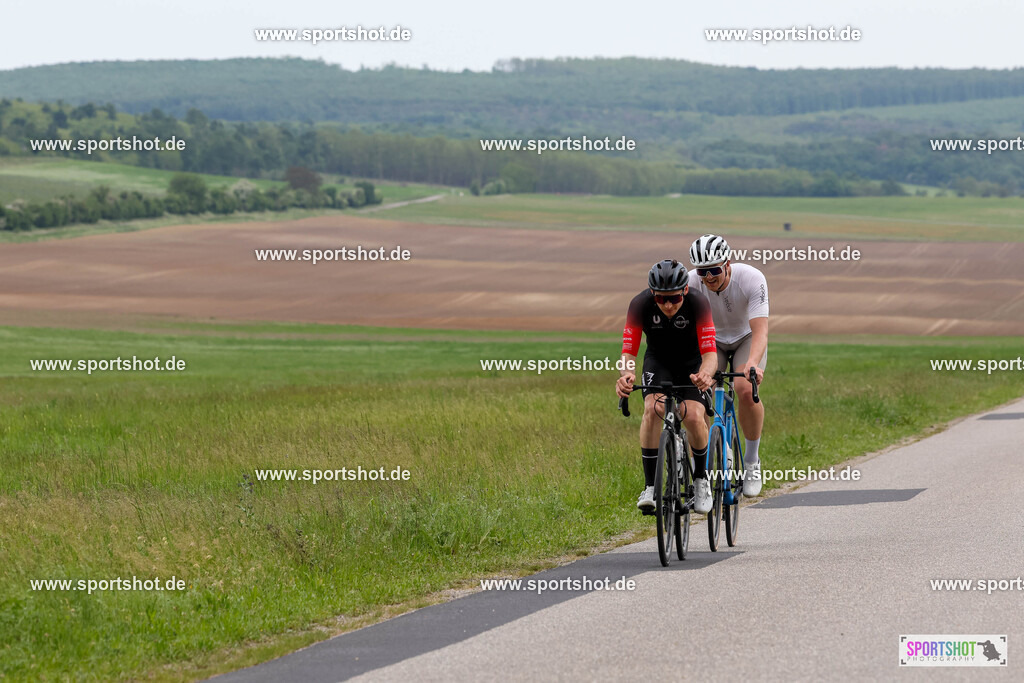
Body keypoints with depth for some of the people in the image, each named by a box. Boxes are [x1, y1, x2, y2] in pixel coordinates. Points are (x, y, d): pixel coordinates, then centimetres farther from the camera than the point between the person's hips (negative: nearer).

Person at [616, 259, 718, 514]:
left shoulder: (697, 303, -31)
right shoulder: (640, 304, -27)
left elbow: (710, 352, -36)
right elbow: (628, 351, -30)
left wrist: (705, 374, -59)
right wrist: (625, 374, -53)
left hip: (693, 362, -1)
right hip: (658, 362, 1)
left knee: (693, 416, -24)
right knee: (653, 407, -28)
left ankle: (701, 479, 4)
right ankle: (650, 486, -21)